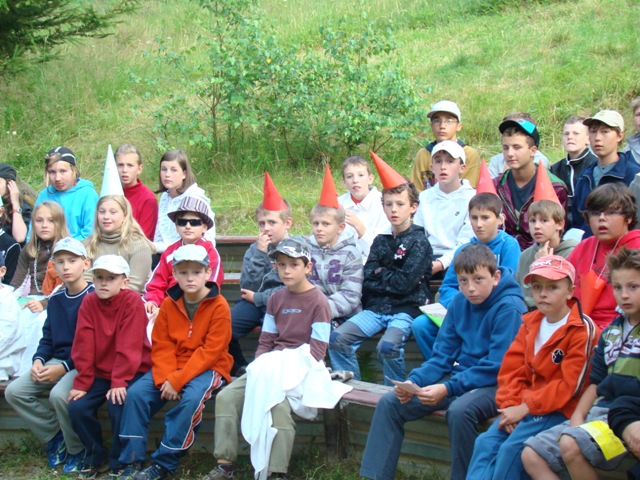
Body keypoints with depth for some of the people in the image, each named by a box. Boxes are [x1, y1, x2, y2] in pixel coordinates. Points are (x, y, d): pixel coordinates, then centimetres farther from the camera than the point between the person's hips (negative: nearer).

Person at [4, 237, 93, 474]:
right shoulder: (55, 300, 14)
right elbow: (47, 338, 17)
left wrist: (64, 367, -20)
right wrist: (38, 360, -5)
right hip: (57, 360, 8)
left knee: (59, 394, -35)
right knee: (14, 392, -10)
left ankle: (77, 450, -9)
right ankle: (54, 436, 4)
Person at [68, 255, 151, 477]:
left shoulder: (132, 301, -14)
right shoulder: (89, 302, -1)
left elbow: (129, 346, -19)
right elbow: (84, 346, -3)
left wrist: (119, 382, -23)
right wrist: (81, 382, -7)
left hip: (132, 371, -5)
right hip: (100, 372, 5)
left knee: (118, 405, -26)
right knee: (77, 407, -12)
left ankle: (119, 462, -3)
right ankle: (95, 457, 12)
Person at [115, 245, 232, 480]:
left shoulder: (219, 306, -11)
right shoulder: (169, 303, 4)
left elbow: (210, 352, -16)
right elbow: (161, 346, 1)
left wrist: (177, 380, -22)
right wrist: (164, 379, -17)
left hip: (208, 368, -5)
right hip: (172, 366, 5)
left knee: (191, 398, -33)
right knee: (136, 393, -16)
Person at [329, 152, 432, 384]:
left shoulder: (419, 242, -3)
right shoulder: (381, 241, 15)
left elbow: (405, 283, -12)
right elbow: (368, 279, 7)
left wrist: (381, 274, 1)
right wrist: (390, 277, -10)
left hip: (405, 308, -6)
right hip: (376, 307, 6)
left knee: (387, 347, -32)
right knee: (337, 337, -14)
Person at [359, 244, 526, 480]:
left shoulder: (510, 308, -14)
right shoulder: (459, 303, 7)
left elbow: (497, 367, -20)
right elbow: (442, 356, 8)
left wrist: (448, 389, -26)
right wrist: (414, 381, -11)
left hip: (495, 384, -7)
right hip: (459, 377, 7)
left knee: (459, 410, -38)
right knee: (389, 402, -5)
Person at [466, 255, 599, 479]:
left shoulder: (582, 329, -11)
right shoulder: (531, 323, 11)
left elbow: (570, 385, -15)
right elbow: (512, 368, 7)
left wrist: (526, 407, -16)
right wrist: (510, 405, -9)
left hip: (559, 409, -6)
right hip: (524, 405, 7)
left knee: (512, 448, -23)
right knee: (485, 442, -11)